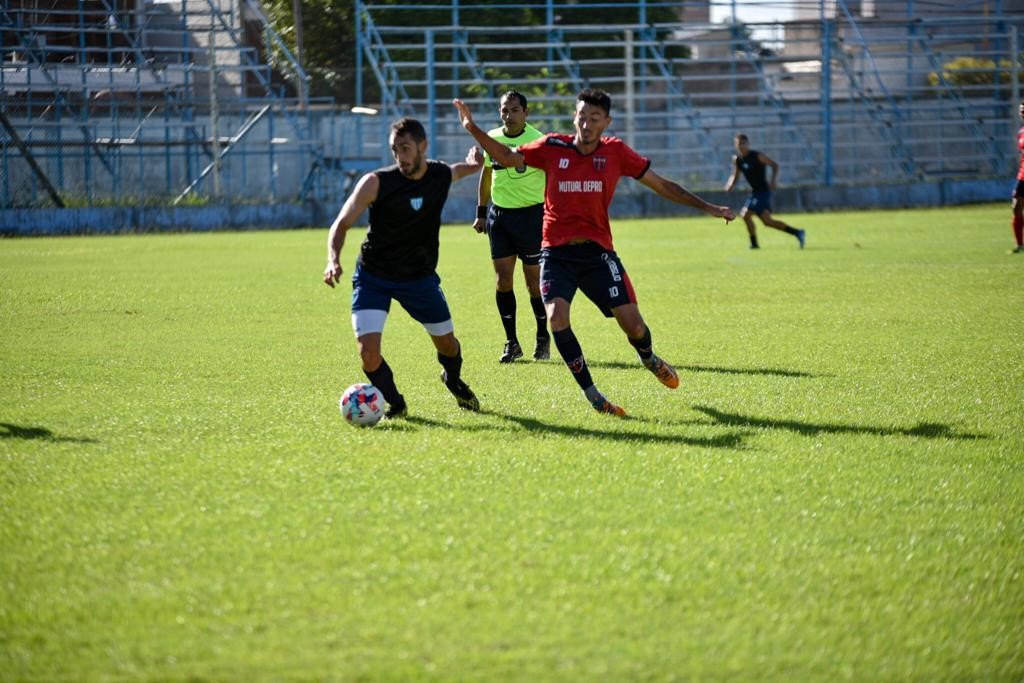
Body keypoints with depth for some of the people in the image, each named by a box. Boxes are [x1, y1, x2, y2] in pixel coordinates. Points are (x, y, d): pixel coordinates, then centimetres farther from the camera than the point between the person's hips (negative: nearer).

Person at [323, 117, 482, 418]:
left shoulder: (442, 175, -8)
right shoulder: (376, 182, -20)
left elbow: (468, 168, 21)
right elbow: (342, 224, -20)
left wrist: (472, 162, 3)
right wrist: (333, 260, -34)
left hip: (420, 277, 3)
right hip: (373, 277, -3)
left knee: (447, 343, 14)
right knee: (368, 351, -18)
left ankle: (454, 382, 49)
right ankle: (394, 403, 10)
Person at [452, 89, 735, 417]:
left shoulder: (616, 152, 0)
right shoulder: (552, 147, -2)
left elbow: (662, 185, 7)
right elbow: (507, 157, 8)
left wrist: (708, 208, 6)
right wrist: (472, 128, -4)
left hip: (598, 253, 1)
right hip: (556, 253, 0)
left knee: (633, 325, -5)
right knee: (557, 317, -23)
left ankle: (648, 358, 33)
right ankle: (592, 395, -9)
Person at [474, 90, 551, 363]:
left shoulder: (537, 140, -11)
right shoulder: (492, 138, 5)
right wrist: (481, 213, 17)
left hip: (530, 214, -4)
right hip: (499, 214, 4)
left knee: (534, 281, 0)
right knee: (503, 279, 1)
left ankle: (543, 338, 19)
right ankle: (511, 343, 10)